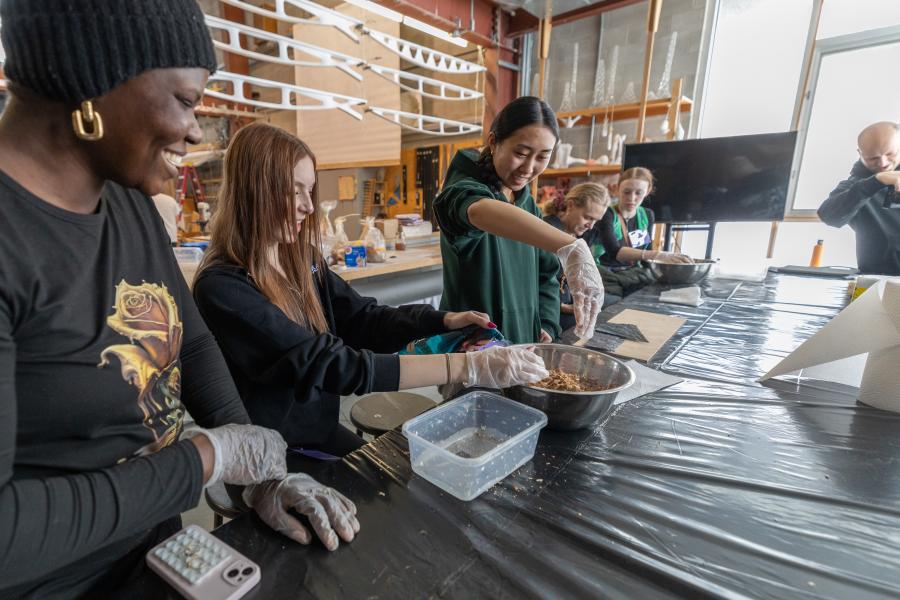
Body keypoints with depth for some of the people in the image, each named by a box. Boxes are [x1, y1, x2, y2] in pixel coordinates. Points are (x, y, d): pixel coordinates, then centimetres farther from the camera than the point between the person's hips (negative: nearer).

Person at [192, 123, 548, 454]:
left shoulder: (300, 258, -2)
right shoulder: (222, 288, -24)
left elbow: (363, 320, 0)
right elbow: (328, 363, -32)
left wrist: (445, 321, -17)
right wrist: (469, 367, -35)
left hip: (323, 433, 6)